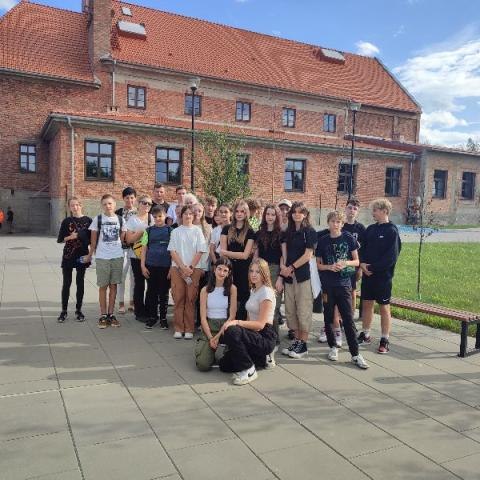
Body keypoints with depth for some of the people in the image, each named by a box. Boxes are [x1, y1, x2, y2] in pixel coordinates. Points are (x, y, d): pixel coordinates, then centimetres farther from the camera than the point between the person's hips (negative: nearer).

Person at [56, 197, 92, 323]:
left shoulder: (88, 220, 1)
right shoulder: (67, 221, 1)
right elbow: (59, 239, 2)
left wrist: (90, 254, -6)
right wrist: (70, 237, -15)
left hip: (82, 255, 0)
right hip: (68, 255, 0)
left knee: (80, 282, 7)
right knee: (66, 283, 4)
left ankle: (78, 310, 17)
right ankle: (64, 311, 13)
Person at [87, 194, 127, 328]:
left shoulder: (120, 219, 4)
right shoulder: (97, 219, -1)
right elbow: (94, 239, 4)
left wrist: (115, 248, 7)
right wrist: (90, 254, 8)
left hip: (117, 257, 2)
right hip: (102, 258, -2)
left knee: (113, 285, 7)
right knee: (103, 286, 3)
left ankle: (111, 314, 16)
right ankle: (103, 315, 10)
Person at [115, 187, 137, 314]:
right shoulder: (118, 213, 1)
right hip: (122, 248, -2)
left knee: (134, 275, 7)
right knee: (122, 276, 0)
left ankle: (132, 302, 19)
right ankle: (121, 303, 11)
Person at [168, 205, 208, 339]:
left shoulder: (197, 231, 6)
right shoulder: (176, 232, 8)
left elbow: (200, 251, 0)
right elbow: (173, 251, 1)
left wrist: (191, 267, -9)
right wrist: (183, 267, -10)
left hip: (194, 269, -1)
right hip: (177, 268, 1)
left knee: (191, 299, -1)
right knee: (178, 298, 1)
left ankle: (189, 329, 5)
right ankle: (178, 329, 8)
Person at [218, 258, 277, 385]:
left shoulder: (266, 292, -12)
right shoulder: (253, 291, 15)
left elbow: (260, 324, -19)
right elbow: (250, 319, 12)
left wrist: (237, 322, -28)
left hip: (265, 338, -9)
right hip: (254, 335, 9)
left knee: (231, 331, -32)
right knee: (224, 365, 1)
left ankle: (249, 370, -16)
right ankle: (263, 359, 15)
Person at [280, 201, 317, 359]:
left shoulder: (310, 232, -2)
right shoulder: (287, 233, 14)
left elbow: (308, 255, -9)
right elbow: (283, 253, 10)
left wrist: (291, 268, -10)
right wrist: (283, 266, -8)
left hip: (303, 275, -5)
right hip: (289, 276, 6)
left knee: (303, 310, -3)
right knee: (290, 310, 7)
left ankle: (303, 345, 5)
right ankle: (296, 340, 17)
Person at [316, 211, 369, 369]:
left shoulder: (348, 238, 0)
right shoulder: (323, 241, 2)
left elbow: (356, 261, 5)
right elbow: (318, 264, 7)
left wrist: (345, 263, -15)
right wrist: (330, 267, -12)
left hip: (344, 283, -1)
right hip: (327, 284, 1)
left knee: (348, 319, -2)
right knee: (328, 317, 9)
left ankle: (355, 354, 3)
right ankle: (333, 347, 26)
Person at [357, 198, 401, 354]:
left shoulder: (392, 231, -10)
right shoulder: (370, 229, 9)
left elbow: (391, 257, -16)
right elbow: (362, 248, 11)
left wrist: (372, 268, -17)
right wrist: (362, 264, -8)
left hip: (383, 276, -6)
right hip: (367, 274, 6)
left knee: (384, 308, 4)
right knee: (367, 304, 13)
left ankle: (385, 340, 14)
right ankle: (365, 335, 27)